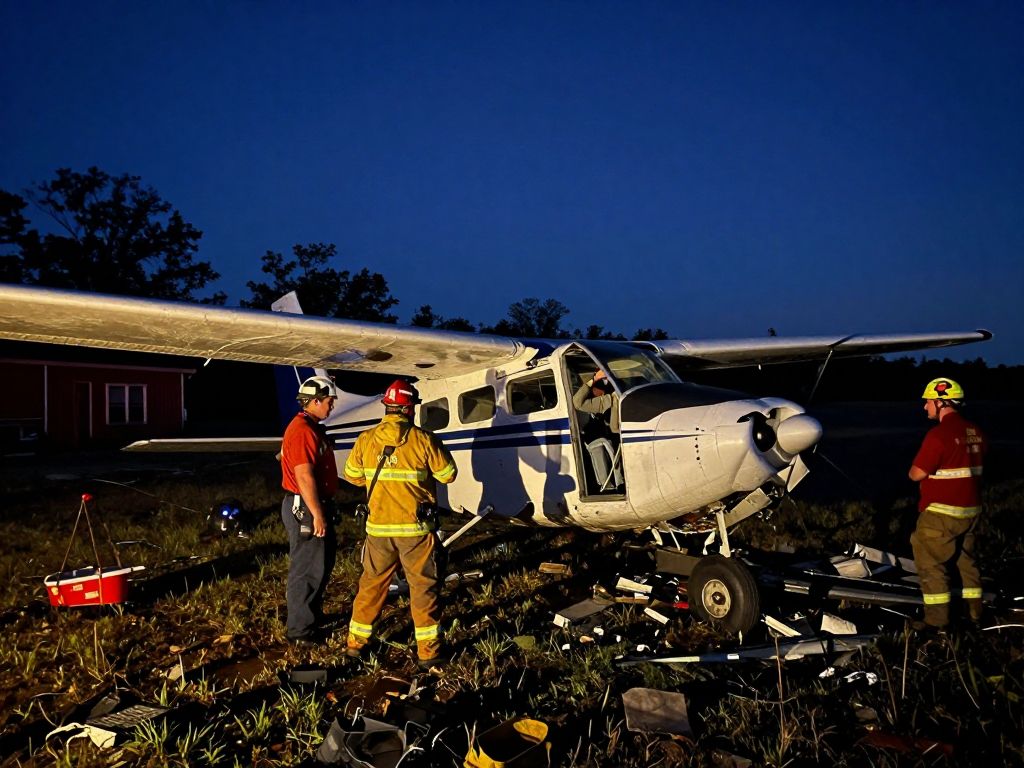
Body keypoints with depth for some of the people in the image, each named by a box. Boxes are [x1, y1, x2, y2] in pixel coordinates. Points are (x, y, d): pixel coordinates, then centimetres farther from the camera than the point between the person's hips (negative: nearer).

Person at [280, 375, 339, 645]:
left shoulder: (312, 428, 15)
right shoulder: (302, 430, -19)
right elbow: (304, 476, -24)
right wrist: (317, 514, -23)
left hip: (315, 506, 11)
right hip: (305, 509, -11)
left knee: (323, 561, 20)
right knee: (307, 568, -3)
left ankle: (313, 614, 34)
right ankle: (300, 629, 7)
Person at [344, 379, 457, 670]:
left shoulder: (365, 440, -3)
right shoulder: (423, 440, -13)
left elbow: (352, 476, 11)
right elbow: (448, 474, -4)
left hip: (379, 528, 3)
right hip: (416, 528, -3)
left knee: (372, 584, 18)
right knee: (423, 588, 7)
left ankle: (356, 642, 29)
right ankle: (428, 652, 11)